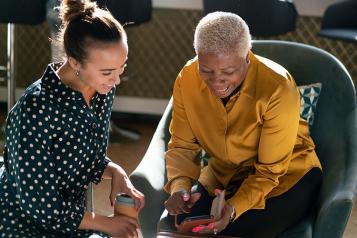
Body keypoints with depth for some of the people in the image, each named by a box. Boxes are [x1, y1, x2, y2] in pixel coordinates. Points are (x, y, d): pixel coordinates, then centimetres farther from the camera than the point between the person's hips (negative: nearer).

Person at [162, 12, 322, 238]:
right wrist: (179, 186, -27)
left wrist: (234, 208, -39)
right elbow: (182, 146, -5)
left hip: (286, 176, -4)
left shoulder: (278, 89, -29)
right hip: (224, 174, 4)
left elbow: (270, 172, -22)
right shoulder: (187, 80, -16)